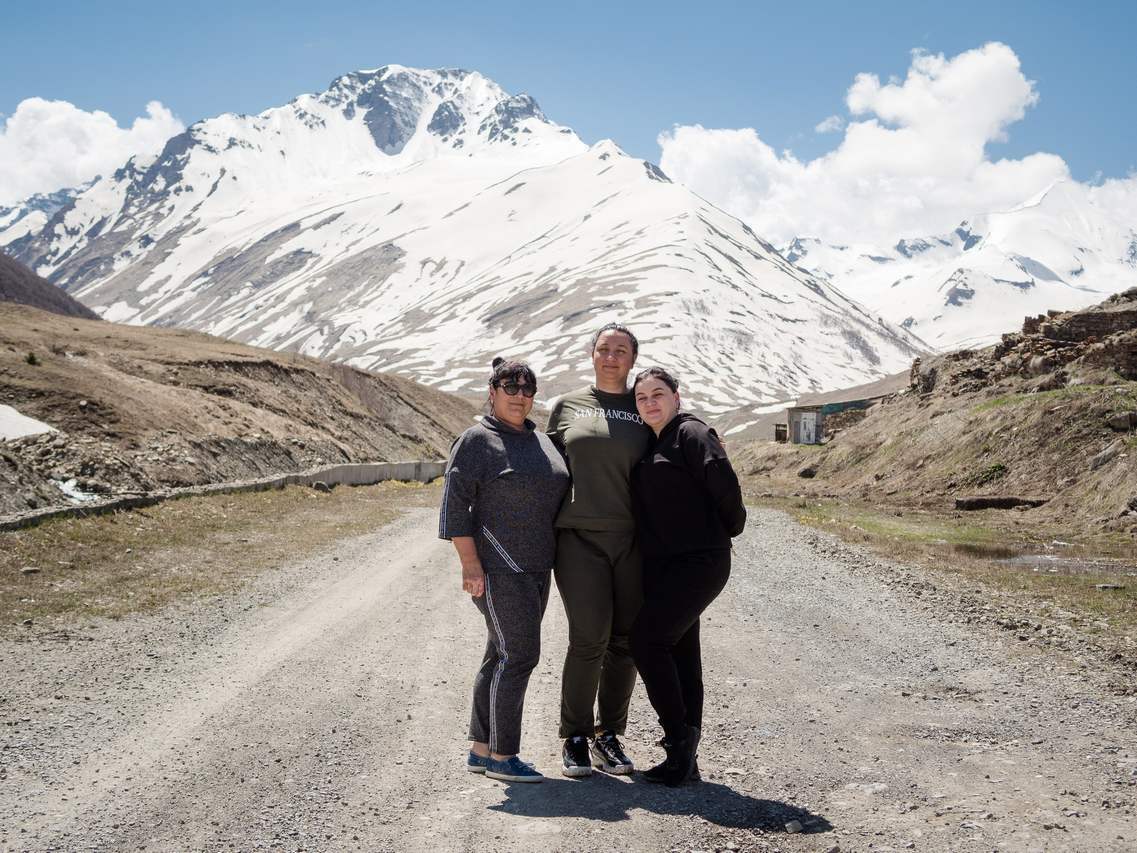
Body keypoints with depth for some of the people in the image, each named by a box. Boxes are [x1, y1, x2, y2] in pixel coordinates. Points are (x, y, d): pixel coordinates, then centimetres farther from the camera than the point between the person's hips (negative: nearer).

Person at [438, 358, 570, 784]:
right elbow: (455, 504, -14)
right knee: (518, 654, -9)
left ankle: (481, 750, 19)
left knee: (502, 656, 11)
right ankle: (501, 756, 0)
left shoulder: (538, 438, 14)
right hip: (499, 568, -8)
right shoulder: (477, 441, -9)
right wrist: (471, 566, -19)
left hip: (533, 567, 8)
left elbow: (553, 493, 24)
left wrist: (554, 557, 19)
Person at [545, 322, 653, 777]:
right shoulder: (566, 406, 10)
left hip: (632, 539, 2)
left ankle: (608, 736, 18)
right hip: (579, 536, -2)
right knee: (589, 638, -12)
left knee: (626, 641, 2)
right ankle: (575, 738, 5)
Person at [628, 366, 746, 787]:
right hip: (662, 566, 9)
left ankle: (679, 741, -7)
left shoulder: (691, 434, -8)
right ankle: (684, 759, 15)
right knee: (681, 653, 10)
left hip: (698, 562, -9)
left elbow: (724, 483, -16)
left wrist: (728, 529, -3)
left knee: (647, 639, -15)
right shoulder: (648, 446, 19)